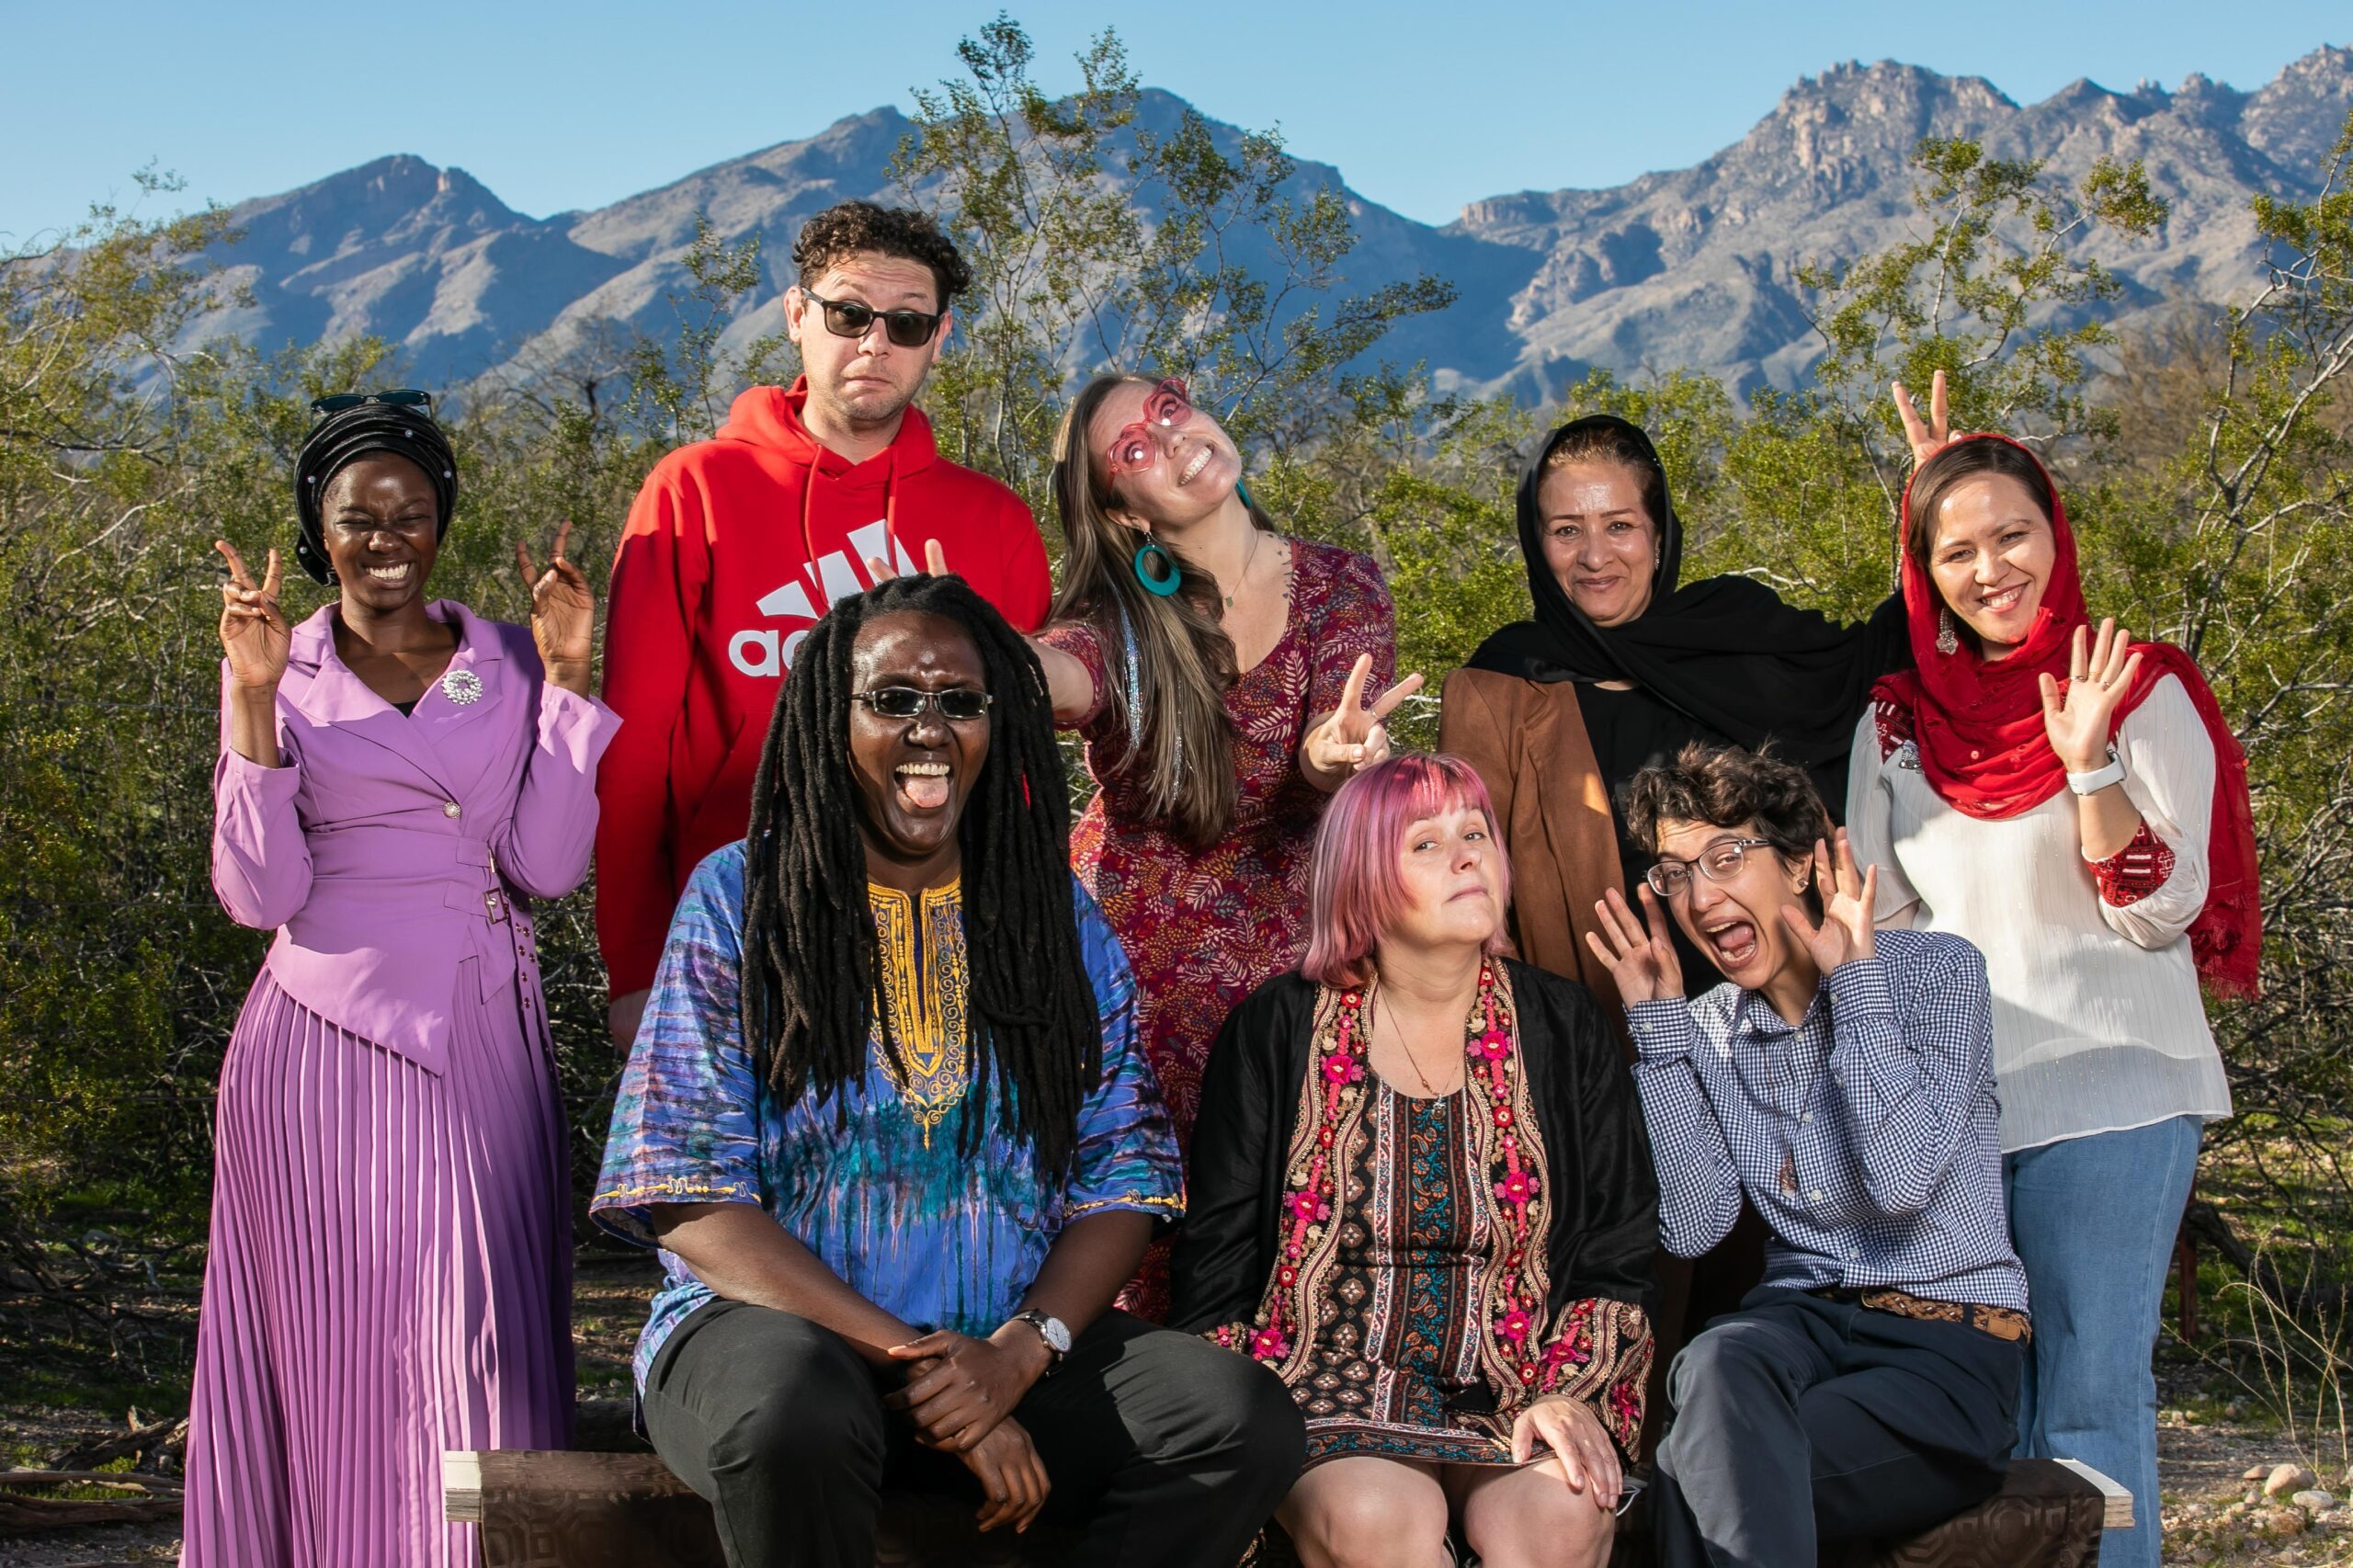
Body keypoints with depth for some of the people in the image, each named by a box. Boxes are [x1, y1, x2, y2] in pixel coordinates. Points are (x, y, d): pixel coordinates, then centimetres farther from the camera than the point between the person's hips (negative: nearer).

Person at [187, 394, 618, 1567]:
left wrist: (568, 676, -4)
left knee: (482, 1339, -4)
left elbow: (547, 864, -2)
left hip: (481, 1041, 1)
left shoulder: (511, 666, 9)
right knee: (330, 1341, 0)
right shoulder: (281, 673, 6)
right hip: (322, 1037, -1)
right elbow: (259, 894, -3)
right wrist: (256, 698, -9)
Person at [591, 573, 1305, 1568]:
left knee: (1245, 1421, -22)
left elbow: (1124, 1174, 6)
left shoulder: (1058, 915, 10)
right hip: (777, 1323, -3)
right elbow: (686, 1195, -7)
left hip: (1014, 1343, 3)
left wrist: (1018, 1352, -14)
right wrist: (911, 1368, -16)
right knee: (793, 1415, -38)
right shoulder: (740, 896, 1)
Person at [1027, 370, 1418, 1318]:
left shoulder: (1340, 591, 3)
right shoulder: (1120, 618, -2)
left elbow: (1346, 761, -9)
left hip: (1283, 949, 1)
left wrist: (1328, 755, -35)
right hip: (1130, 949, -1)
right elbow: (1064, 671, -26)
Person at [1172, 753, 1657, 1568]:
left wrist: (1568, 1394, -7)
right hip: (1329, 1388, -1)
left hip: (1512, 1390, 1)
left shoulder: (1563, 1027, 9)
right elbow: (1215, 1261, 5)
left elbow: (1622, 1257, 9)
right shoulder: (1274, 1033, 4)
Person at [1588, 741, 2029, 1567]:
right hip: (1801, 1322, 4)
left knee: (1697, 1478, -31)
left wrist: (1855, 979, -15)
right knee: (1718, 1363, -35)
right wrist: (1658, 1023, -2)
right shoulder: (1707, 1029, 10)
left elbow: (1902, 1182, -18)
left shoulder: (1934, 970, -4)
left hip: (1946, 1348, -4)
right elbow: (1690, 1229, -3)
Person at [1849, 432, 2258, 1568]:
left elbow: (2163, 912, -9)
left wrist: (2089, 762, -21)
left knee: (2089, 1398, -5)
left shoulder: (2143, 694, -3)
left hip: (2108, 1095, -4)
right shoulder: (1896, 722, 8)